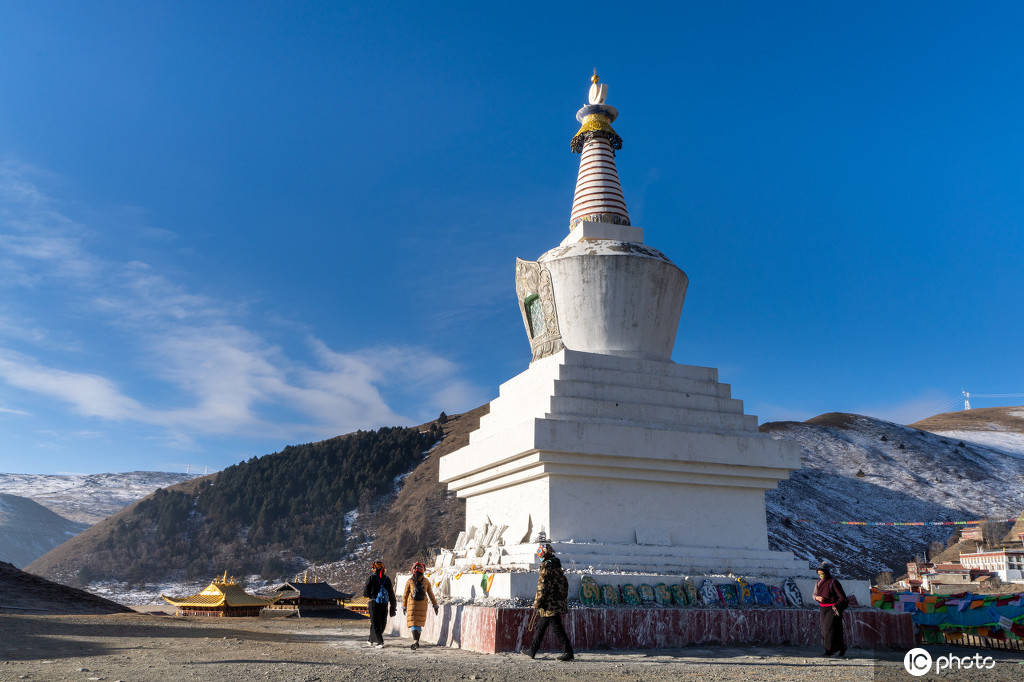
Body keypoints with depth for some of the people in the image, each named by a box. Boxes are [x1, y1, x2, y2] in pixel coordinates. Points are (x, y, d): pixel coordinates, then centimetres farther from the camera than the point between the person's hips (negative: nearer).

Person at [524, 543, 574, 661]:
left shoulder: (546, 566, -15)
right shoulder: (557, 566, 13)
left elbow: (542, 587, -17)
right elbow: (565, 584, 18)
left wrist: (537, 603, -12)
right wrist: (563, 598, 24)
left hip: (549, 605, -9)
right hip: (559, 602, 9)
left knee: (557, 629, -5)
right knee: (540, 627, 16)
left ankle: (568, 652, -3)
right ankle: (532, 651, 23)